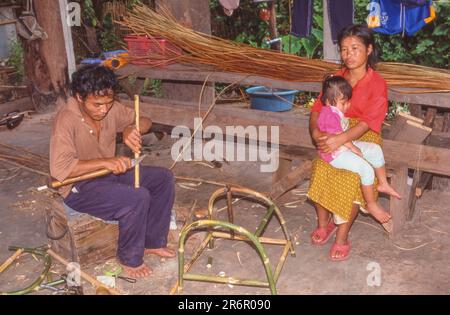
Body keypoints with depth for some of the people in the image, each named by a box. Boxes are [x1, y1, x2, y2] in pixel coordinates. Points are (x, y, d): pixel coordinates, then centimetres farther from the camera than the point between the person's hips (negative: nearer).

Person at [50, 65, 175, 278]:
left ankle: (152, 242, 10)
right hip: (79, 187, -8)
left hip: (108, 173, 8)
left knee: (163, 178, -3)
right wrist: (105, 162, -36)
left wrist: (131, 129, -18)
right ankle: (130, 259, -5)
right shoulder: (66, 120, -25)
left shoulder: (111, 108, -5)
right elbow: (59, 168, -33)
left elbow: (145, 122, 6)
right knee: (137, 197, -28)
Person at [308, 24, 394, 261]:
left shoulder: (377, 83, -8)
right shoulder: (337, 78, 7)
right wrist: (315, 130, -20)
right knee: (321, 169, -24)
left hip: (363, 140, -4)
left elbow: (368, 121, -19)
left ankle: (342, 236, -14)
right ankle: (323, 223, -4)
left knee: (350, 178, -29)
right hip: (335, 137, 4)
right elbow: (318, 107, 3)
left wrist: (341, 139, -35)